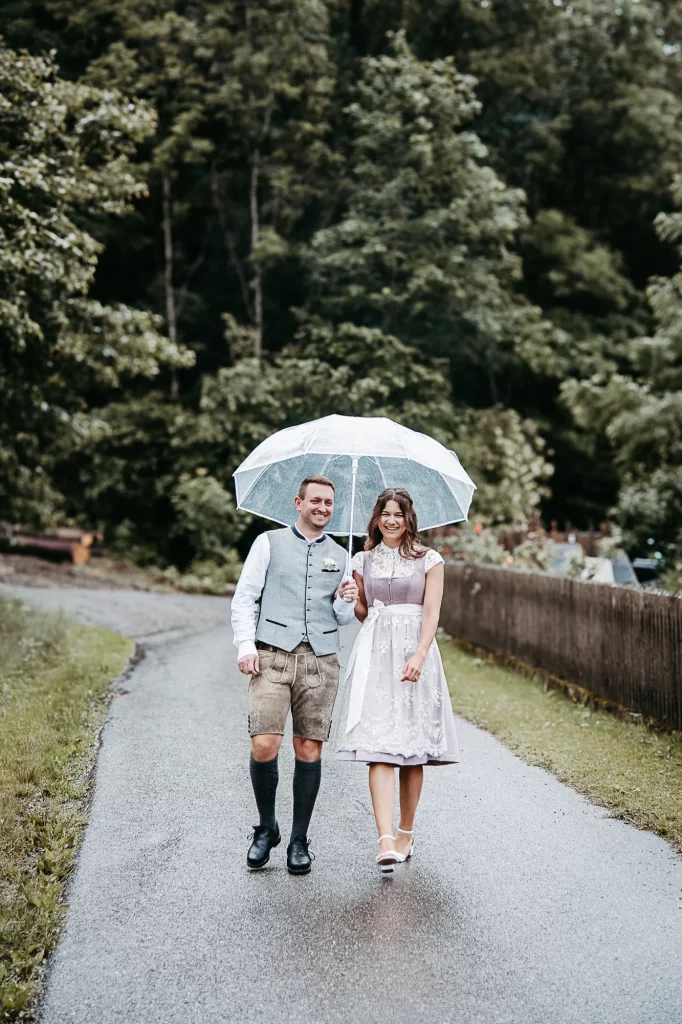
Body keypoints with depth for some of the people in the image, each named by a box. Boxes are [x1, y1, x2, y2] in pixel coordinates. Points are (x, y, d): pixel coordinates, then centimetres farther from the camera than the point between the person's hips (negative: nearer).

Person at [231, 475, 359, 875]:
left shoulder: (340, 555, 19)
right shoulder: (270, 543, 10)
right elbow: (244, 598, 6)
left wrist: (345, 601, -1)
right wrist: (246, 645, -6)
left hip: (322, 661, 2)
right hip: (272, 656, -2)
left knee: (309, 751, 1)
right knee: (264, 746, -11)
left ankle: (299, 841, 12)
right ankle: (266, 828, 11)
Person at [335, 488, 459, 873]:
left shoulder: (428, 560, 5)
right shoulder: (363, 561, 12)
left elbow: (431, 613, -3)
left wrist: (419, 655, -16)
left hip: (415, 652, -1)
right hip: (375, 653, 1)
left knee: (413, 751, 3)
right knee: (379, 747, -11)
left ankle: (406, 832, 19)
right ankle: (386, 840, -18)